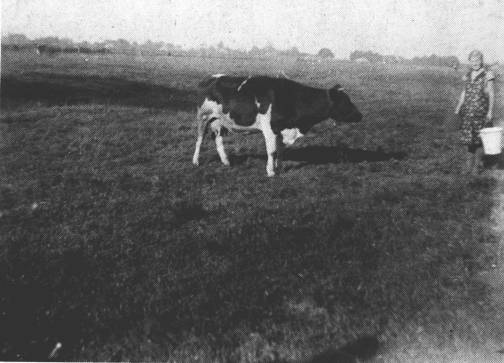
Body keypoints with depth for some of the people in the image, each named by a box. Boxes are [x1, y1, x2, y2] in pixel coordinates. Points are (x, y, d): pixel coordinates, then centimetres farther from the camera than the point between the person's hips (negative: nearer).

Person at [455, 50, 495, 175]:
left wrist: (490, 111, -12)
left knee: (479, 138, 0)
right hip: (468, 110, 4)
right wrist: (458, 108, 10)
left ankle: (477, 164, 12)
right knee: (468, 136, 6)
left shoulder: (487, 75, -3)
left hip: (481, 111, -4)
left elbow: (491, 95, -5)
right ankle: (469, 164, 19)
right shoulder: (468, 75, 11)